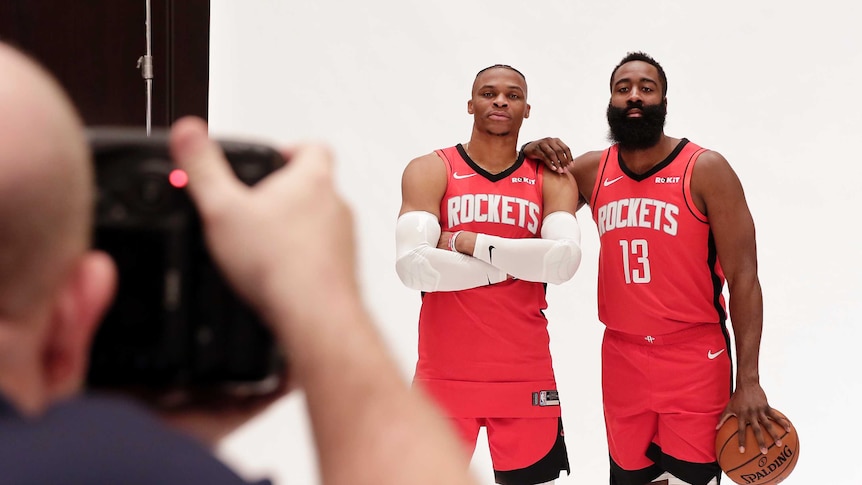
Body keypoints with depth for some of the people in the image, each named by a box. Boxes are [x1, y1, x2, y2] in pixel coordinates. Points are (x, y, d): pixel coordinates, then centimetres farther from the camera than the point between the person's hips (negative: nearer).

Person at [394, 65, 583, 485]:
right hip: (445, 372, -1)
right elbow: (411, 266, -16)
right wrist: (509, 265, -11)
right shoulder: (430, 171, 0)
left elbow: (564, 260, -14)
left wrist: (471, 242, -14)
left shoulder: (551, 180, 5)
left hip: (526, 374, 2)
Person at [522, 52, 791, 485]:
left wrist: (748, 380, -17)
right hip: (621, 360, 4)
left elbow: (743, 278, -10)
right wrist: (530, 156, -2)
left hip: (694, 361, -4)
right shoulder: (590, 171, 5)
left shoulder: (706, 170, -8)